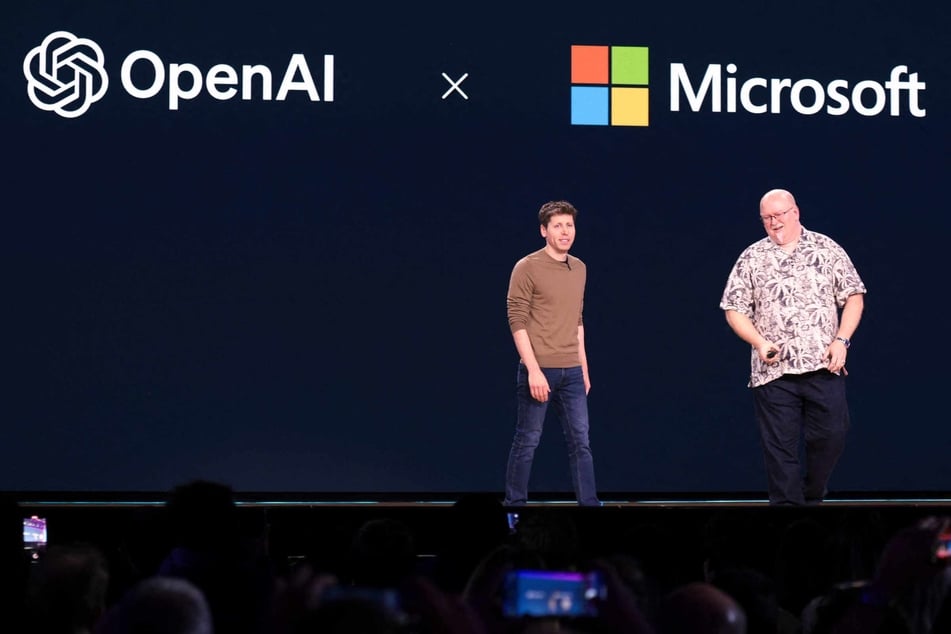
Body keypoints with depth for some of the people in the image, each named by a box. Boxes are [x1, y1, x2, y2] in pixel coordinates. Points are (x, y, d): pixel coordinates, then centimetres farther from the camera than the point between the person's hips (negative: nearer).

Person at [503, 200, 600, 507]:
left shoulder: (579, 268, 12)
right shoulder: (527, 268, -8)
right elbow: (517, 321, -11)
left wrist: (584, 368, 16)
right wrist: (533, 370, -18)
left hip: (571, 372, 6)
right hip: (539, 370, -6)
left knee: (580, 442, 4)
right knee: (527, 442, 0)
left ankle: (589, 504, 7)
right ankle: (514, 504, 10)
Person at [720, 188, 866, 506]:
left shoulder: (827, 250, 7)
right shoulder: (752, 259, 8)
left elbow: (853, 297, 8)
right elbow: (734, 309, 7)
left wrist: (841, 340, -5)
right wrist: (760, 342, -8)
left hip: (824, 365, 0)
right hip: (774, 370, 0)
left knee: (831, 435, -3)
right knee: (780, 446, -2)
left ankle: (811, 497, 18)